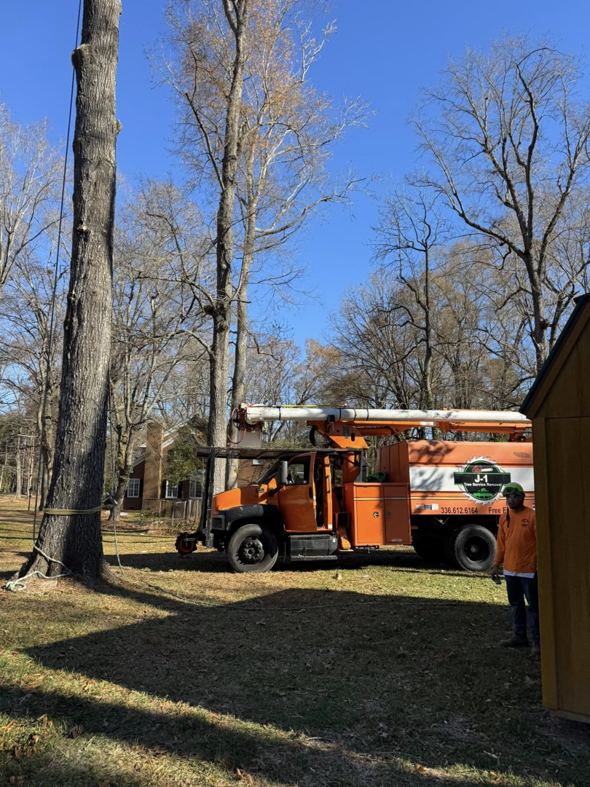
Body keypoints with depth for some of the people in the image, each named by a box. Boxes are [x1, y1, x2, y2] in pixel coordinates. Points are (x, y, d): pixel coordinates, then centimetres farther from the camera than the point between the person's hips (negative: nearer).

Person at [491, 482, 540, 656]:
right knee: (516, 604, 15)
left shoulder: (532, 516, -12)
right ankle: (519, 636, 26)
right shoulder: (504, 517, 6)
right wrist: (496, 564, 11)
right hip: (510, 569, 6)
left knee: (534, 605, 3)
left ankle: (537, 640, 10)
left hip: (529, 570, -6)